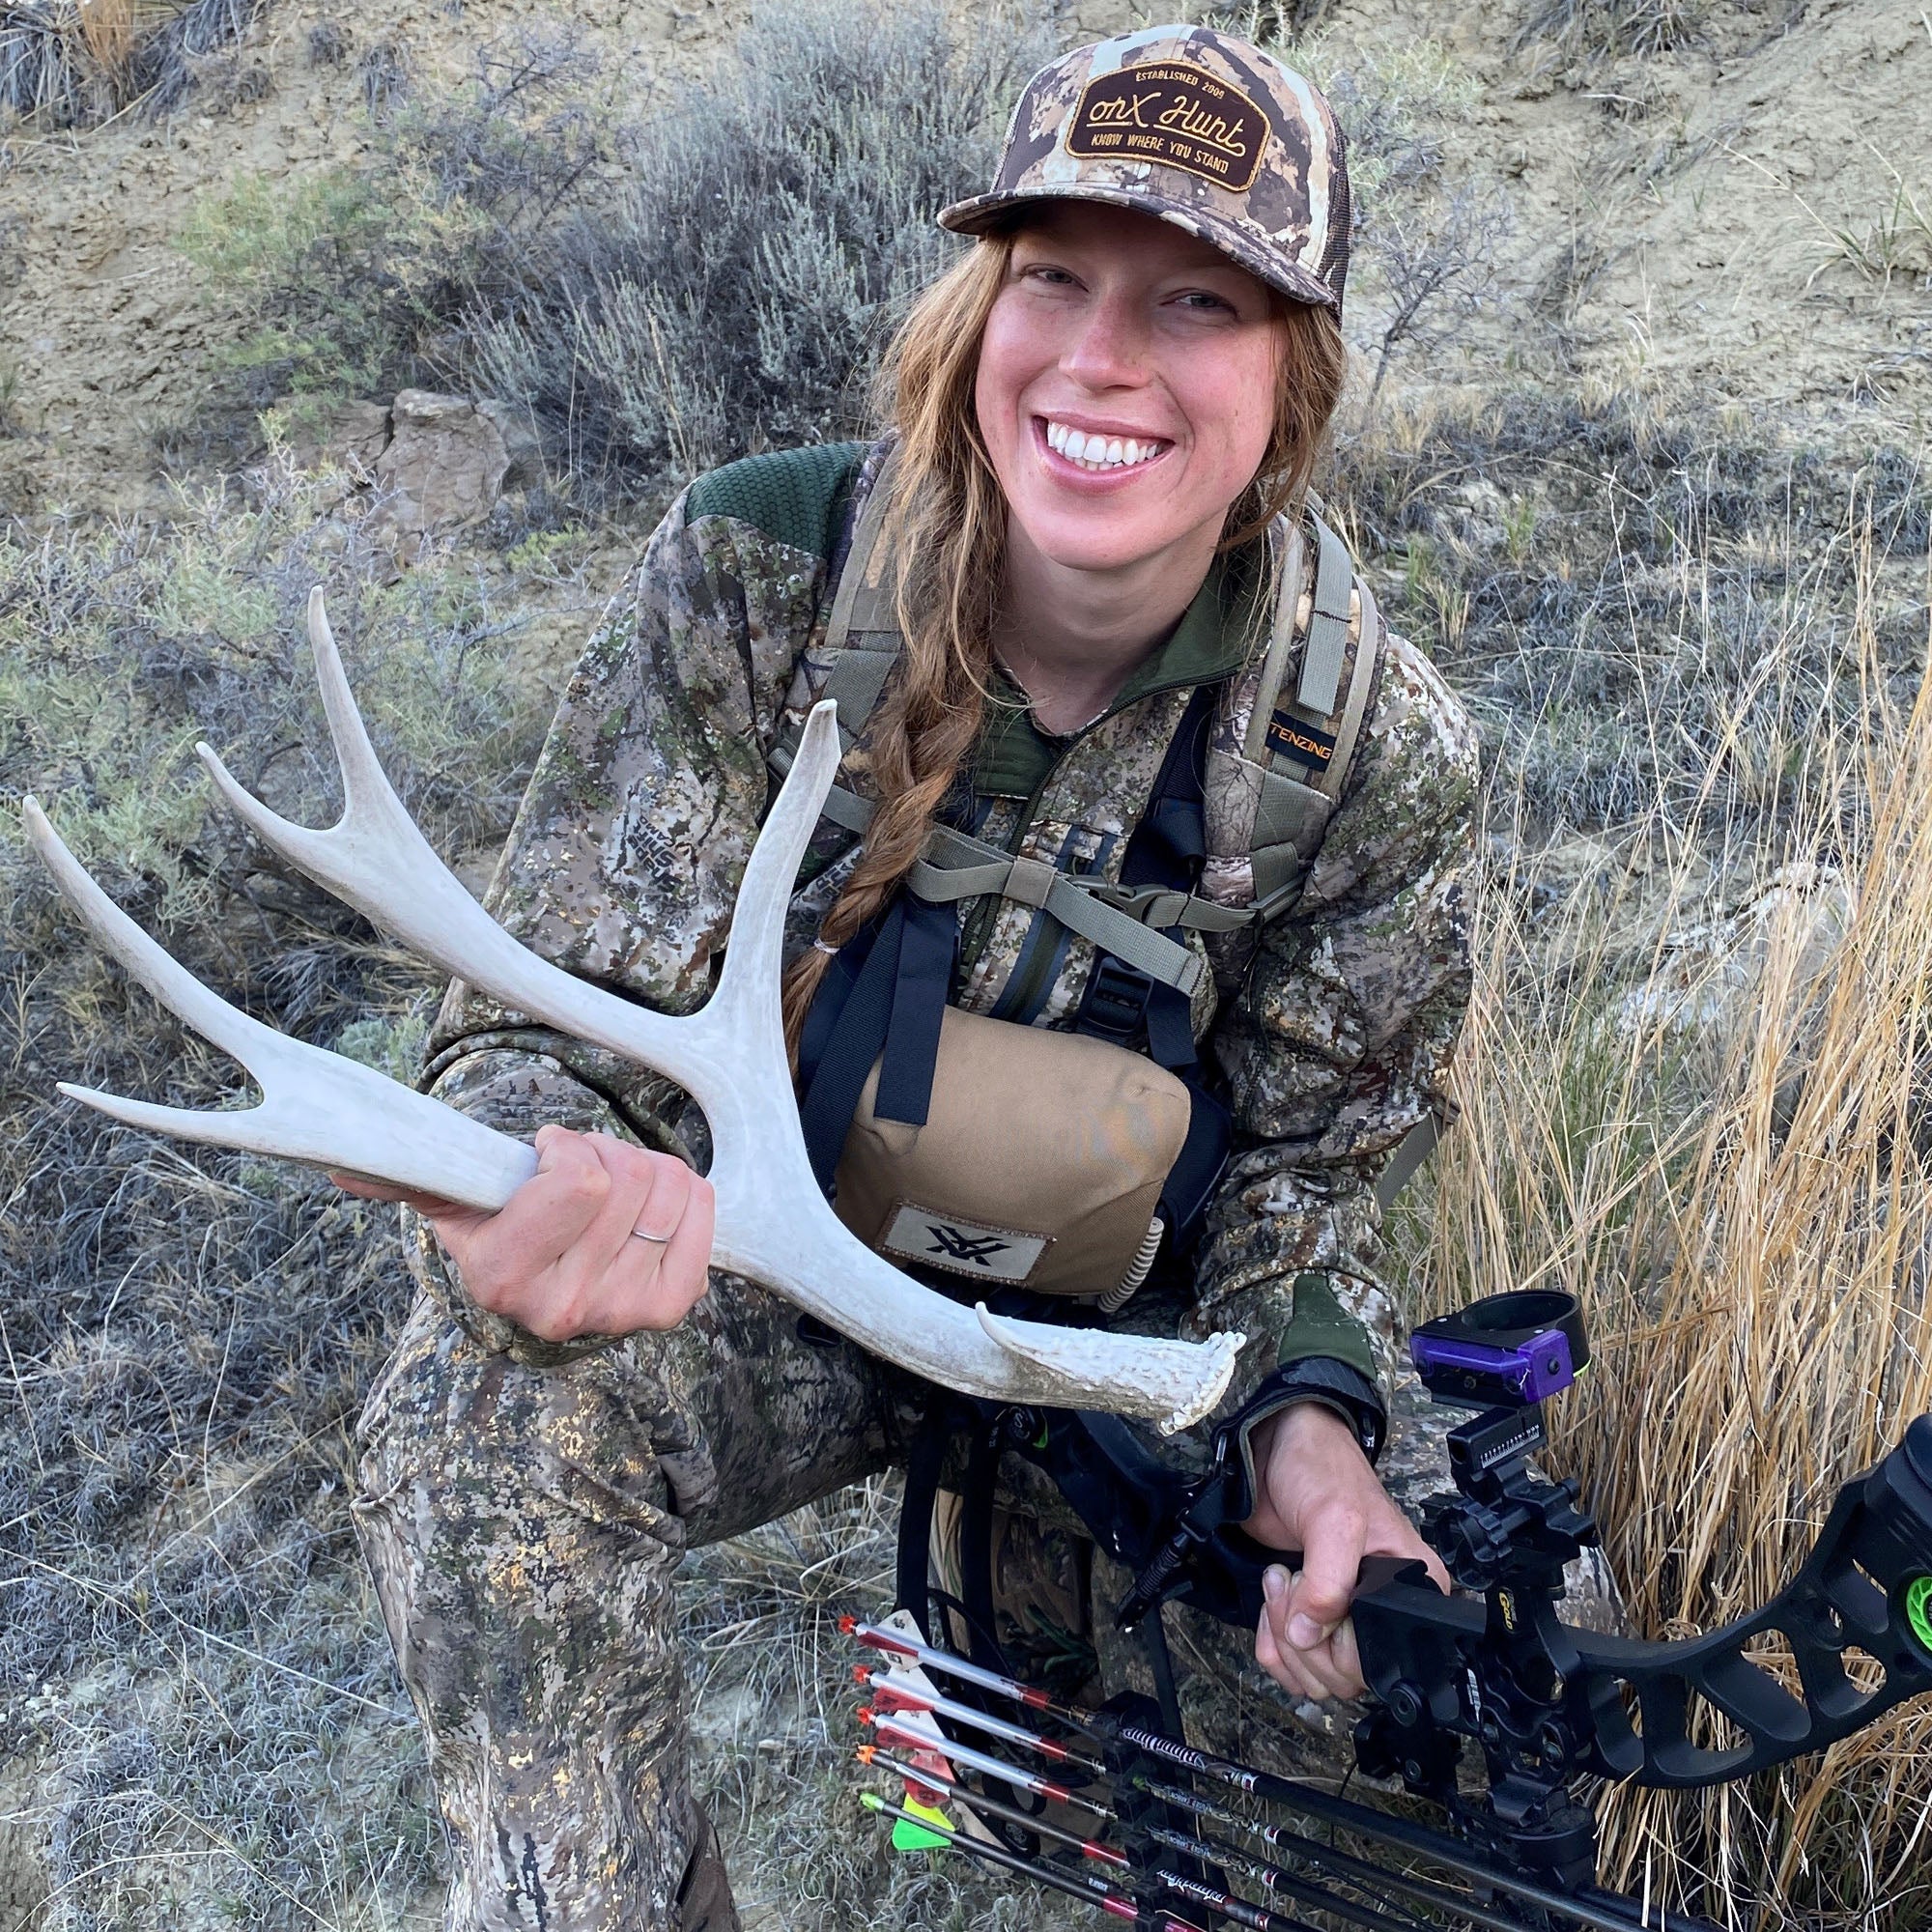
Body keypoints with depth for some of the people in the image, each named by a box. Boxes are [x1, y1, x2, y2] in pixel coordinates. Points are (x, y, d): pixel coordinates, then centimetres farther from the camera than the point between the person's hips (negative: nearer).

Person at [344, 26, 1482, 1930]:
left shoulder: (1380, 745, -15)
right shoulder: (755, 570, -20)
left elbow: (1296, 1153, -4)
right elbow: (541, 1016, -18)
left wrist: (1306, 1417, -26)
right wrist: (528, 1190, -43)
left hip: (1125, 1319, 2)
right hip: (768, 1283, -1)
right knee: (487, 1401, -32)